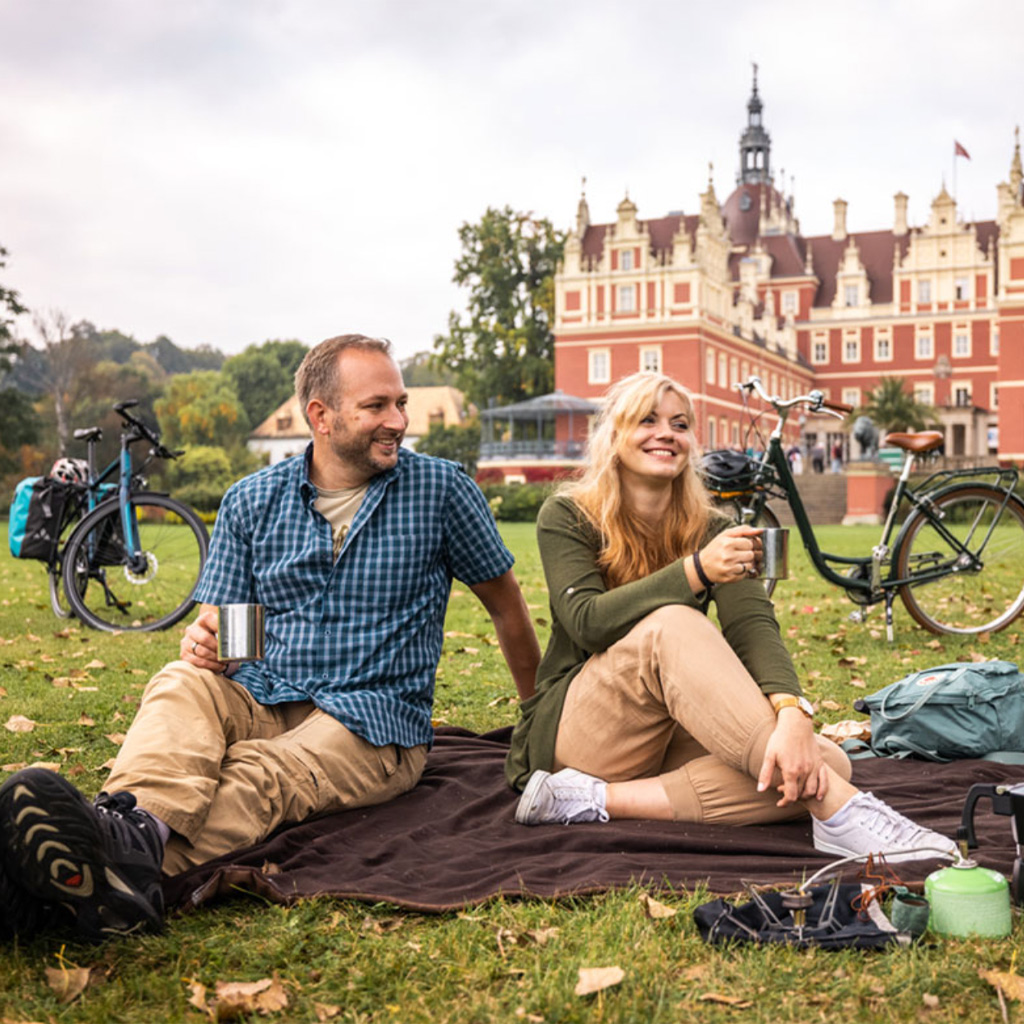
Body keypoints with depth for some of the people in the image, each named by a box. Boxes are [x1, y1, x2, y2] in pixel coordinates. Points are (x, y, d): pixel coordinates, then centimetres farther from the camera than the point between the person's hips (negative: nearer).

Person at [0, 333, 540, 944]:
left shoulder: (440, 490, 3)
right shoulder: (252, 501, 9)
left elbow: (505, 599, 14)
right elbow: (216, 630, 9)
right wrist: (200, 643, -16)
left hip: (375, 721, -3)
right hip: (258, 701, 3)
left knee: (258, 778, -35)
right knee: (183, 684, -31)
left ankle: (132, 850, -64)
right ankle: (130, 817, -61)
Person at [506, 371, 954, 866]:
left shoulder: (710, 532, 4)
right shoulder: (566, 518, -3)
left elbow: (754, 626, -14)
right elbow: (587, 621, -20)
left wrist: (793, 715, -35)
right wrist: (695, 572, -33)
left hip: (669, 738, 4)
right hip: (573, 729, -4)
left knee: (825, 762, -22)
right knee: (670, 625, -33)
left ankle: (602, 799, -27)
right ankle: (838, 812, -41)